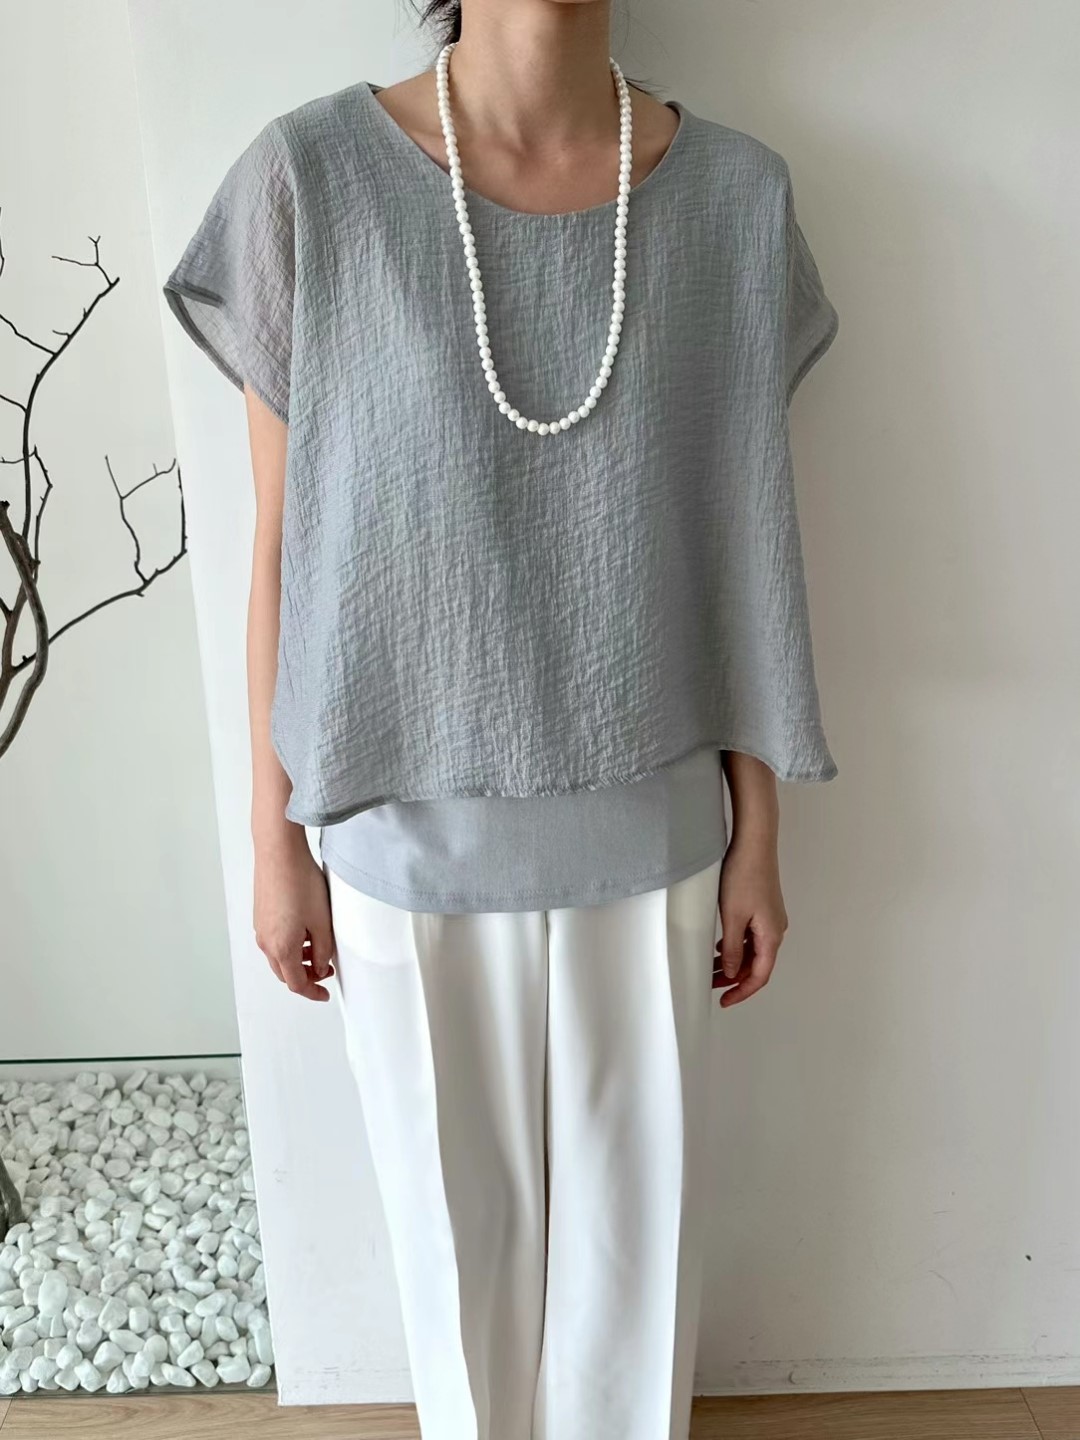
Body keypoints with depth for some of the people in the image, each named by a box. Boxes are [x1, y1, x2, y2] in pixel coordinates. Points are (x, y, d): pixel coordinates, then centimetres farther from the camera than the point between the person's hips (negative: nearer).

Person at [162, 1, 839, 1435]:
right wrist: (277, 842, 0)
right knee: (454, 1203, 22)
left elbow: (738, 551, -1)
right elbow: (283, 549, -5)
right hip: (407, 836, -1)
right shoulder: (308, 180, -10)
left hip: (648, 838, 2)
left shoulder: (734, 194, -5)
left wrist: (758, 840, 3)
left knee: (638, 1200, 21)